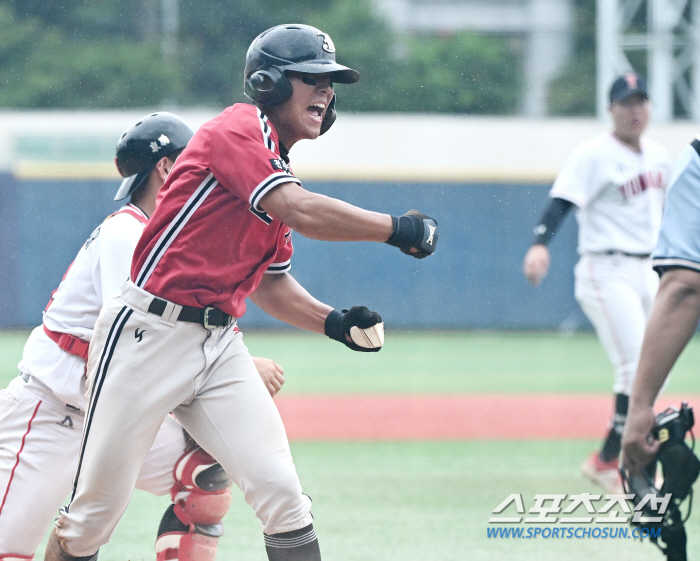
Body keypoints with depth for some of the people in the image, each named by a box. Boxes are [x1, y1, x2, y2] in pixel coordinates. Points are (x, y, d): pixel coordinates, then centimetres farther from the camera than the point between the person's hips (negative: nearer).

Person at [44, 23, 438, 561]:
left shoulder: (278, 172, 16)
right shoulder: (239, 129, -11)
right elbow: (303, 213, -25)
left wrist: (333, 322, 8)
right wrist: (397, 228, -16)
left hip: (220, 344, 8)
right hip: (149, 333, -8)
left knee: (282, 497, -9)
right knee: (94, 515, 0)